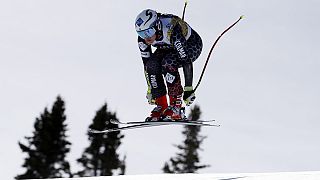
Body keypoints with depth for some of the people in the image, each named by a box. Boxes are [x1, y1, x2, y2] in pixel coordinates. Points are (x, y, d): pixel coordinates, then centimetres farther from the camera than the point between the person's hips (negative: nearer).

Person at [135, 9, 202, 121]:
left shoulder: (172, 32, -40)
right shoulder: (143, 38, -22)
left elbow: (187, 61, -37)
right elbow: (146, 63, -10)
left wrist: (188, 89, -37)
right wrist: (150, 90, -8)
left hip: (191, 45, -6)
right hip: (168, 48, 6)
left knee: (168, 63, -33)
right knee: (152, 64, -22)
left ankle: (176, 106, -24)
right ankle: (161, 106, -12)